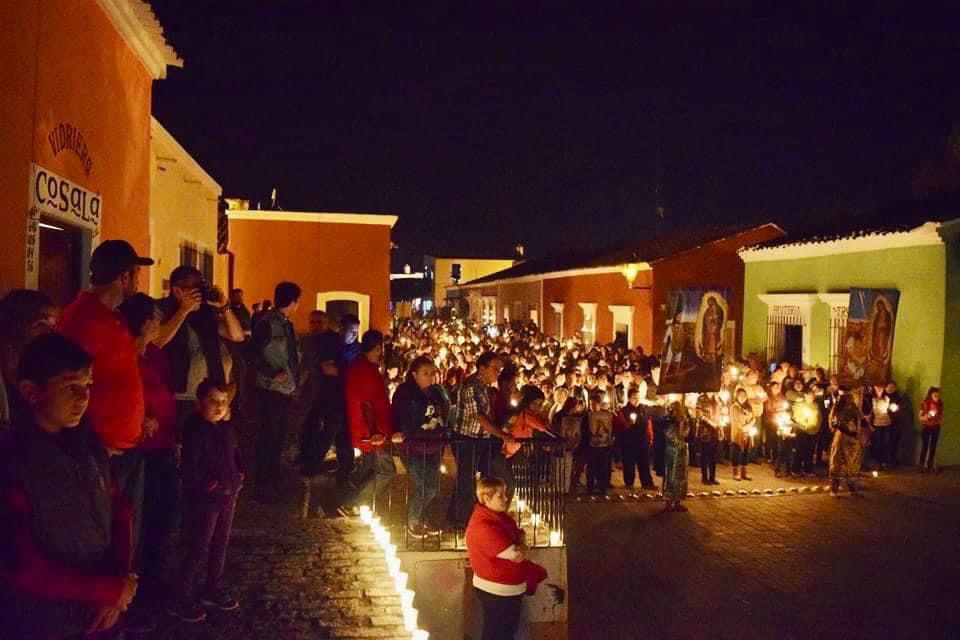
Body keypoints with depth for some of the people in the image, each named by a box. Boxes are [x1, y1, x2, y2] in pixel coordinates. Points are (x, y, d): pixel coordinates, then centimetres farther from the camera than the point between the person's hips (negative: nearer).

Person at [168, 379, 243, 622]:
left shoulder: (226, 428, 3)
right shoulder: (195, 430, -20)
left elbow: (235, 453, 19)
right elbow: (188, 469, -23)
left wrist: (239, 474, 4)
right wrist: (212, 484, -19)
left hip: (228, 496, 8)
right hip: (203, 499, -7)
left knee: (220, 545, 19)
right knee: (198, 549, 1)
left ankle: (213, 589, 35)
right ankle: (183, 599, 16)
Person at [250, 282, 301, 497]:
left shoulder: (287, 324, 12)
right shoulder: (268, 323, -13)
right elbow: (254, 354, -16)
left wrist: (295, 380, 14)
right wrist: (273, 374, -19)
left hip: (286, 389, 8)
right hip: (272, 389, -8)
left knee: (279, 435, 16)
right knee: (268, 435, -1)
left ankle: (274, 479, 28)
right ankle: (263, 483, 9)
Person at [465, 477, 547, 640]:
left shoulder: (498, 515, 1)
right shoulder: (484, 527, -30)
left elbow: (519, 534, 10)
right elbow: (517, 555, -26)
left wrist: (520, 545, -10)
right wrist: (524, 548, -7)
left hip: (511, 587, 9)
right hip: (497, 591, -9)